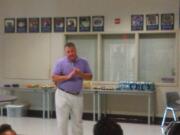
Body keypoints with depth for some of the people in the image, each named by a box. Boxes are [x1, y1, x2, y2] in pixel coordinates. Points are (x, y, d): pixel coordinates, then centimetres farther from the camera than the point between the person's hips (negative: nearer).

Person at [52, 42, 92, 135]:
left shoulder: (83, 62, 3)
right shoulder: (60, 62, -6)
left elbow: (90, 77, 3)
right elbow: (54, 78, -10)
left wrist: (80, 74, -16)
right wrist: (68, 76, -21)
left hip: (77, 95, 3)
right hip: (63, 95, -3)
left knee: (78, 121, 11)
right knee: (62, 121, 2)